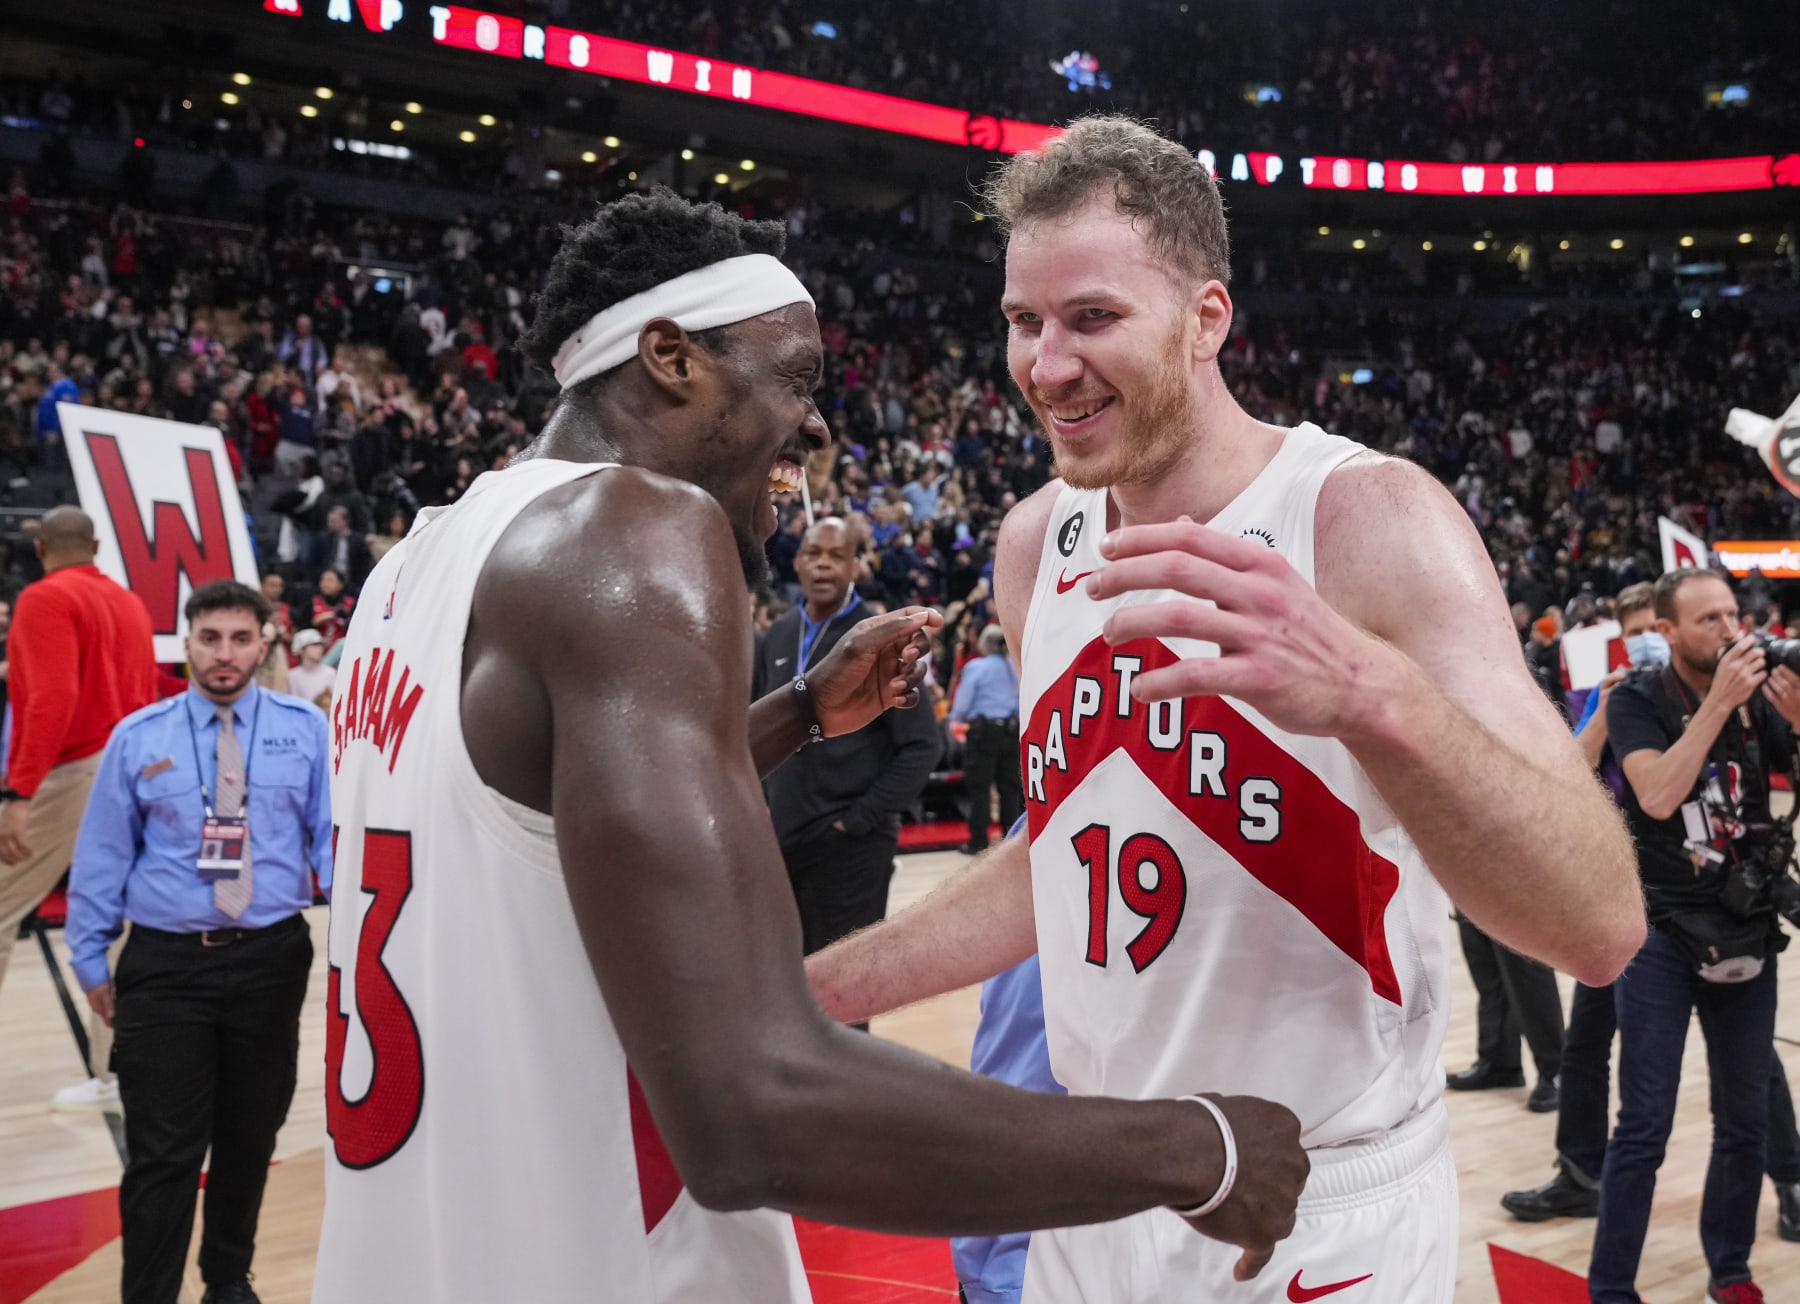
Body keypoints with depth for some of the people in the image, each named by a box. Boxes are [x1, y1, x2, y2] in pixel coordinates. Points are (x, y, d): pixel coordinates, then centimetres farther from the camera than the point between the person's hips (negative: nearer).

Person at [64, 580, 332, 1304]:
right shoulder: (137, 737, 2)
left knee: (250, 1136, 16)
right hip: (165, 963, -1)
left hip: (271, 958, 1)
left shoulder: (305, 729, 1)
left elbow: (335, 832, -5)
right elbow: (102, 853, 6)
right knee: (163, 1149, -2)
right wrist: (91, 959, 5)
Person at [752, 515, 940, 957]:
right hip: (781, 838, 6)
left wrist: (861, 819, -14)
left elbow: (920, 745, -10)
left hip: (850, 846, -5)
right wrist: (765, 802, 7)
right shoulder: (777, 638, 9)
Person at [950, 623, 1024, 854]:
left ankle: (979, 840, 2)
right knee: (1010, 784, 11)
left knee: (979, 786, 1)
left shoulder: (976, 667, -10)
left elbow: (962, 703, -7)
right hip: (1011, 729, 5)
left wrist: (956, 718, 12)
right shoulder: (1015, 667, 3)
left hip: (984, 730, -5)